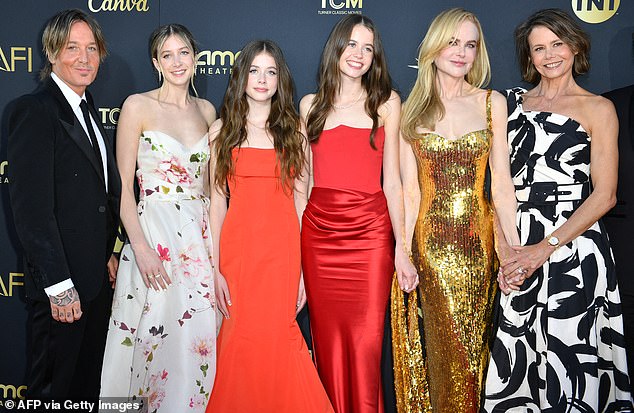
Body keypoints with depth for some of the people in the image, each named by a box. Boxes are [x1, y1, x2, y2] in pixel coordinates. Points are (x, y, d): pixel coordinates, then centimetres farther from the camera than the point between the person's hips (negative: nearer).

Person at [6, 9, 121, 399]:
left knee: (89, 382, 20)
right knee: (54, 387, 9)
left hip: (97, 276, 8)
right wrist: (59, 285, -22)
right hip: (62, 282, -8)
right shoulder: (34, 110, -15)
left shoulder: (87, 110, 12)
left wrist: (109, 253, 11)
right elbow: (32, 207, -21)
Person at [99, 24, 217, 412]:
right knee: (155, 345, 1)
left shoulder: (206, 110, 11)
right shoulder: (138, 106, -3)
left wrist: (215, 237, 9)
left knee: (198, 343, 9)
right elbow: (124, 185, -6)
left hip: (202, 233, 4)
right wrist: (141, 247, -15)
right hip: (154, 233, -4)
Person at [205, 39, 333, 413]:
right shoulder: (222, 130, 7)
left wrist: (303, 269, -1)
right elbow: (217, 201, 3)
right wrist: (215, 268, -5)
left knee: (274, 339, 0)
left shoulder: (295, 129, 7)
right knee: (239, 340, 3)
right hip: (237, 247, 0)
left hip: (283, 250, 0)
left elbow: (301, 202, 4)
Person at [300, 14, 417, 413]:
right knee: (328, 342, 6)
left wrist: (402, 247, -4)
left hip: (370, 232, -2)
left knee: (366, 343, -3)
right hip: (318, 232, 2)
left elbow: (392, 180, 3)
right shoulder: (311, 105, 11)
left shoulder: (387, 102, 7)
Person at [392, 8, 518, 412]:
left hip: (479, 238, 1)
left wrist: (515, 249, -3)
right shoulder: (411, 110, 4)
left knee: (474, 344, 8)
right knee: (450, 347, 4)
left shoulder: (492, 103, 5)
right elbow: (410, 190, 1)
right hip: (431, 240, -1)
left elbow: (502, 183, 2)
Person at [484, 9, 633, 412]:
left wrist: (545, 247, -15)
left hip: (573, 246, -3)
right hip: (517, 248, 3)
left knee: (567, 353, -1)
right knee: (515, 361, 4)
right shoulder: (512, 103, 13)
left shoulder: (597, 108, 3)